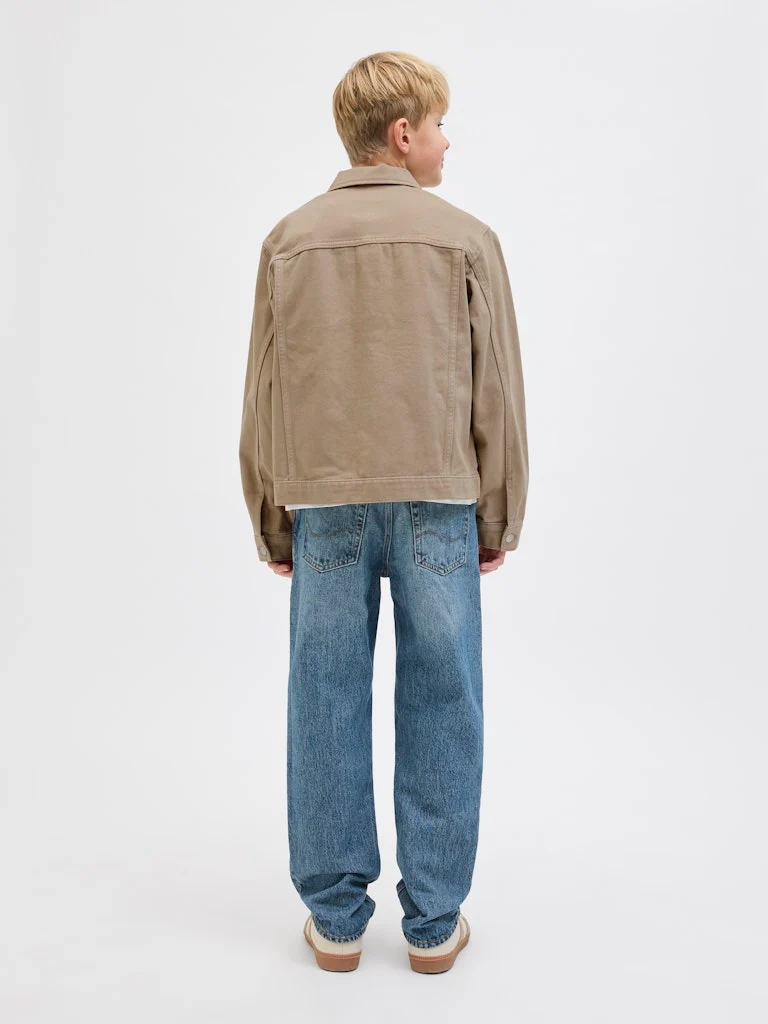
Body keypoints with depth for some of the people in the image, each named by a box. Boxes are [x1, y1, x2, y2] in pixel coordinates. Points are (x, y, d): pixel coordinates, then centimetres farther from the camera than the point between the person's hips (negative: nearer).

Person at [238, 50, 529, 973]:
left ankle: (336, 917, 18)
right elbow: (498, 394, 1)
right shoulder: (465, 239, 1)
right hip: (437, 500, -1)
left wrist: (271, 525, 14)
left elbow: (263, 397, 7)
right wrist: (499, 521, 10)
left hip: (324, 505, 2)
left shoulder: (289, 241, 7)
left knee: (327, 706, 8)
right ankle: (433, 922, 16)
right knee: (439, 709, 6)